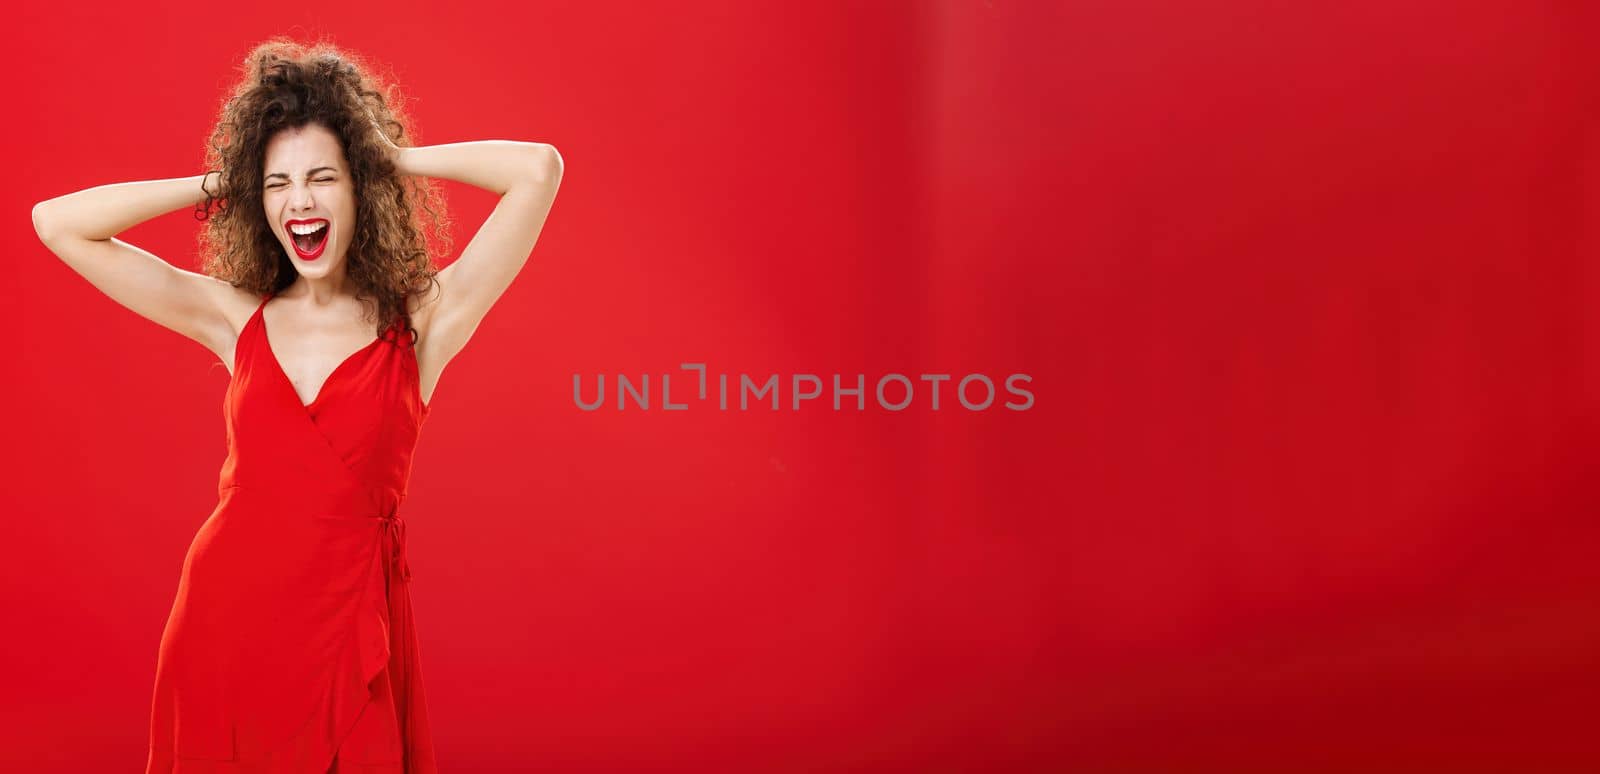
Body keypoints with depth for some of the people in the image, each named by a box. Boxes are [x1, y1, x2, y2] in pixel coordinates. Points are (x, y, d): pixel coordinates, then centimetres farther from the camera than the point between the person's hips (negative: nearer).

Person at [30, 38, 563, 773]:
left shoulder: (424, 320, -5)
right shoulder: (236, 318, 3)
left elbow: (539, 168, -14)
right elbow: (56, 222, 4)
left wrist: (395, 158, -3)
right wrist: (216, 184, 3)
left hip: (345, 629, -3)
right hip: (222, 620, 3)